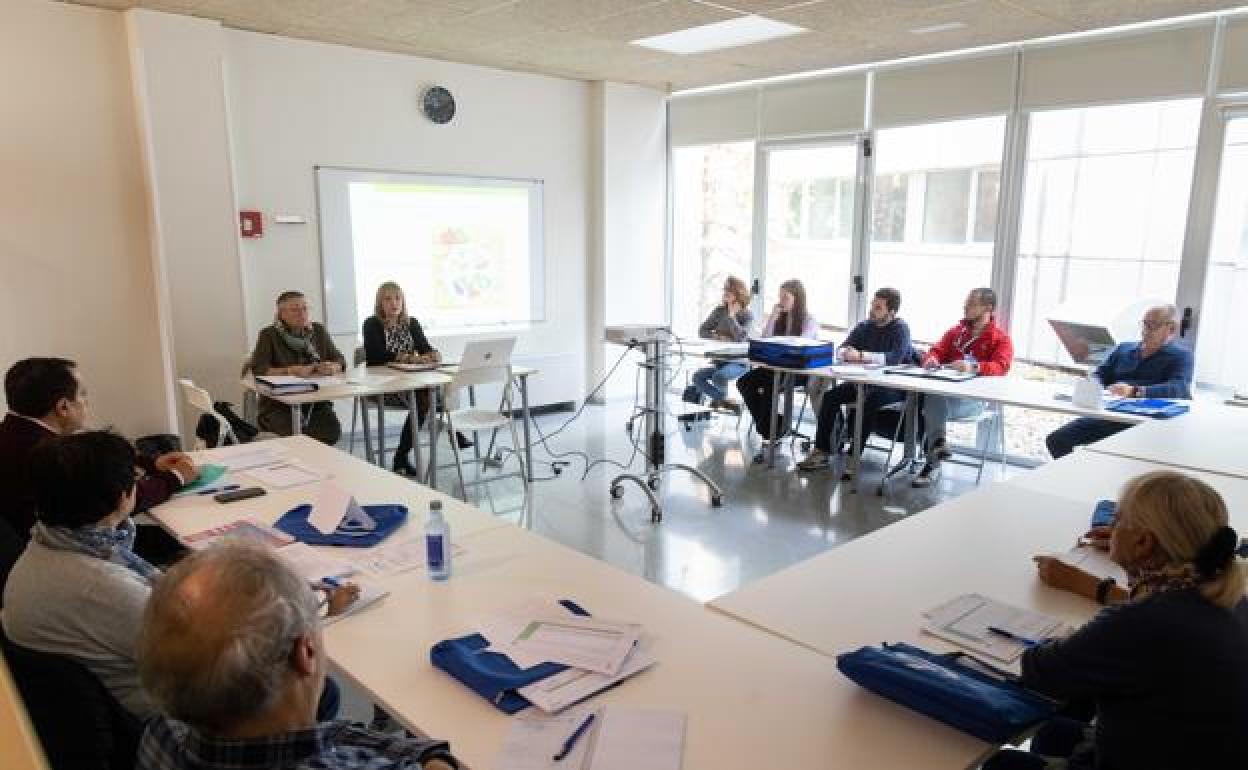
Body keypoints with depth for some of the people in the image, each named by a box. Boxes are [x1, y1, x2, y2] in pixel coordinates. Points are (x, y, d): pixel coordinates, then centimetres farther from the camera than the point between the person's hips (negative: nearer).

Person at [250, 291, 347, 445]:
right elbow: (258, 370, -12)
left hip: (316, 403, 3)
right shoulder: (269, 335, -1)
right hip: (279, 405, -3)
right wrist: (291, 371, -25)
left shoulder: (318, 331, 10)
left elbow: (340, 361, 9)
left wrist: (332, 367, -15)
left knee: (331, 432, -26)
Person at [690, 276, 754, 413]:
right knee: (698, 377, -20)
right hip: (720, 361, 5)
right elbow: (702, 331, 5)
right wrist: (717, 337, -13)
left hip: (739, 362, -5)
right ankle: (726, 401, -3)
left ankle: (720, 397, 1)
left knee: (718, 377, -33)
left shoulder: (747, 315, -5)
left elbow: (740, 338, -22)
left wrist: (731, 315, -18)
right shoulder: (719, 311, 7)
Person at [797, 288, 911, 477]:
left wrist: (861, 356, -29)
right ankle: (822, 452, -14)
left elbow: (895, 358, -24)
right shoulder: (864, 326, 11)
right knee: (830, 396, -15)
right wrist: (847, 352, -17)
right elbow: (842, 350, 8)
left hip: (893, 386, -6)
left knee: (870, 401, -36)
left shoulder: (900, 329, -7)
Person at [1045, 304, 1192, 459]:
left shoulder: (1180, 355, 7)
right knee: (1056, 439, -15)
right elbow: (1100, 375, 22)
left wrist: (1135, 392, -29)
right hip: (1107, 416, 6)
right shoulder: (1124, 348, 25)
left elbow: (1180, 388, -12)